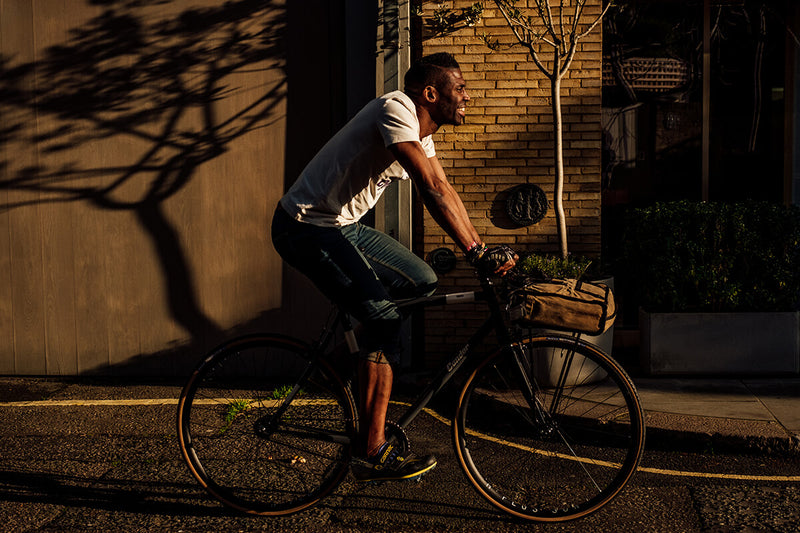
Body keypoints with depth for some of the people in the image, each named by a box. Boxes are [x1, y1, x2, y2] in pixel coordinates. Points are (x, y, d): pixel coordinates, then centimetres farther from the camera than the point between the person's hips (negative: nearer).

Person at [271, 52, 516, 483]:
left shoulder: (421, 129, 11)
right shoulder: (396, 109, -19)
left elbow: (443, 189, 13)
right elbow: (430, 189, -29)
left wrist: (482, 248, 5)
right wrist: (474, 251, -31)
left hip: (345, 227, 10)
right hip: (307, 228, -10)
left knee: (423, 282, 5)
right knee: (384, 319, -17)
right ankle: (372, 453, -13)